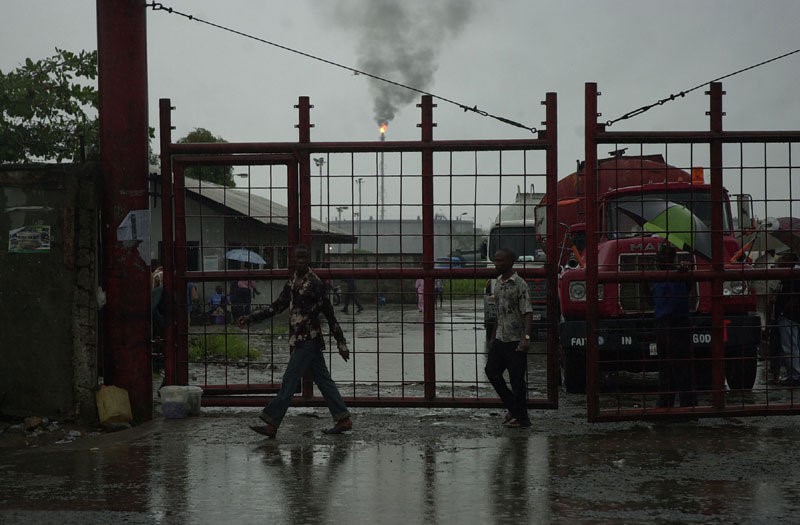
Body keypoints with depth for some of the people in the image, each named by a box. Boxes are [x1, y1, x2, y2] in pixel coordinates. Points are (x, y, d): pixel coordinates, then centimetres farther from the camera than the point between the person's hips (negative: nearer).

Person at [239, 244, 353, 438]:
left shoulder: (315, 283, -11)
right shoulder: (292, 283, 13)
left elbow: (329, 314, -10)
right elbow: (276, 307, 20)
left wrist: (341, 343, -8)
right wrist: (250, 318, 13)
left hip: (308, 340, -8)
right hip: (299, 340, 8)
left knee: (289, 381, -7)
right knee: (323, 380, 10)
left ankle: (272, 424, -6)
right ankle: (343, 420, 14)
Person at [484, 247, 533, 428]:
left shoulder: (519, 284, -12)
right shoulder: (498, 283, 12)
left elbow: (527, 312, -18)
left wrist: (526, 337, -29)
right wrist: (493, 337, 22)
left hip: (516, 340, -8)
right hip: (500, 339, 8)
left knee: (517, 379, -2)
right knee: (491, 371, 6)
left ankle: (521, 418, 10)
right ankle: (513, 408, 21)